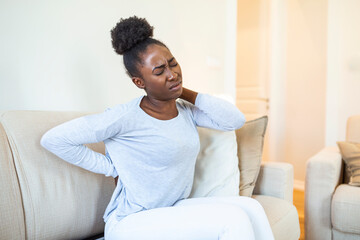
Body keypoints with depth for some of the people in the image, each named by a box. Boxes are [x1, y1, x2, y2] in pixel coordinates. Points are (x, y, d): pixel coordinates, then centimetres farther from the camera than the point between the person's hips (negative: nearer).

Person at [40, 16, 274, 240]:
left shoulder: (186, 110, 3)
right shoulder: (126, 117, -17)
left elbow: (236, 119, -6)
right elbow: (53, 139, -16)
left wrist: (185, 93, -4)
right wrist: (110, 167, -11)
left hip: (174, 211, 7)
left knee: (250, 207, -14)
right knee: (233, 219, -22)